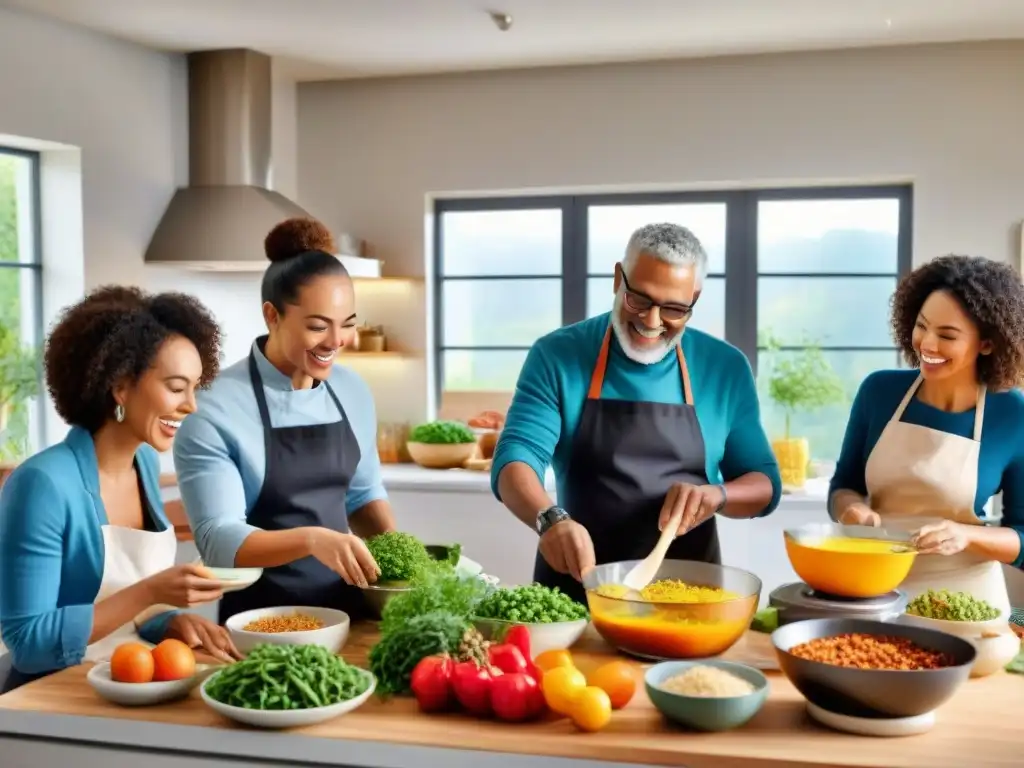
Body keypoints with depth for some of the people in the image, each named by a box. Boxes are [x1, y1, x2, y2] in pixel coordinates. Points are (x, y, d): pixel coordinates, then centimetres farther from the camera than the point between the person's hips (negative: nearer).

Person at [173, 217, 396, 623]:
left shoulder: (354, 392, 4)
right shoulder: (216, 410, -13)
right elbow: (218, 539, -16)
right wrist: (310, 539, -30)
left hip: (345, 606, 4)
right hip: (262, 620, -4)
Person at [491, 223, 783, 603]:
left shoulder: (726, 369, 4)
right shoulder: (557, 355, -2)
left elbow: (765, 484, 8)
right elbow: (514, 460, -9)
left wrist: (718, 494, -13)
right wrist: (551, 519, -29)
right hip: (576, 586, -1)